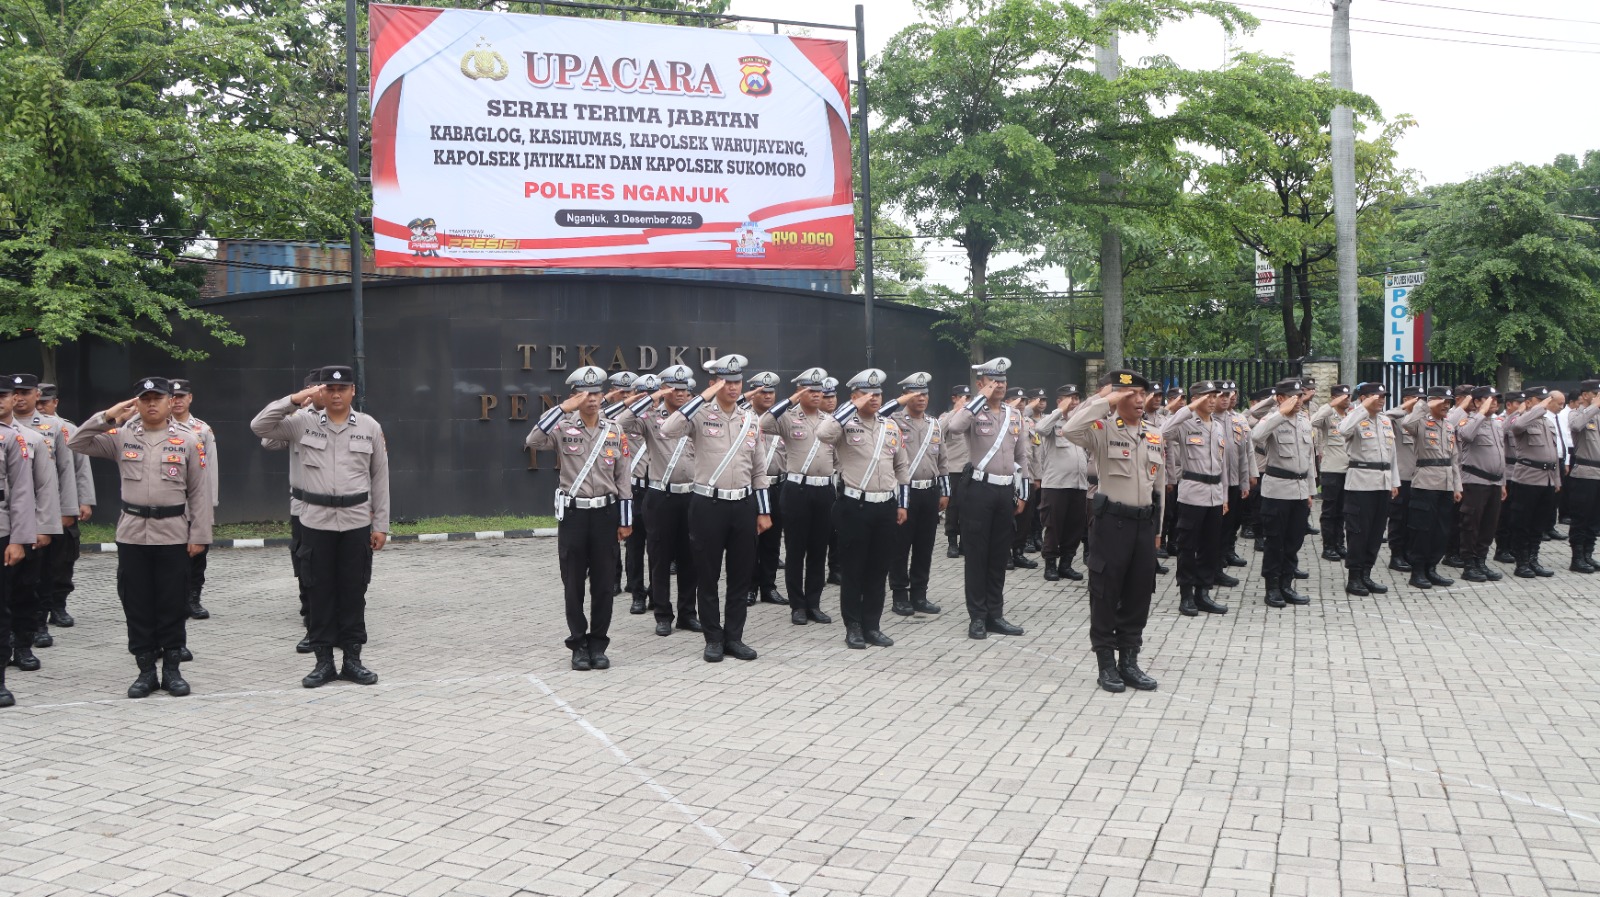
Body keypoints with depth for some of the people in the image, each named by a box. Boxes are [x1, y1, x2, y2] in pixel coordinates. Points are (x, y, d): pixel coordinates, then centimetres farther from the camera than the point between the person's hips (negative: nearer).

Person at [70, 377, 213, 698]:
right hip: (132, 534, 2)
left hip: (173, 535, -2)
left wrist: (199, 535, -4)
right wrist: (107, 417, -9)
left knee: (172, 605, 4)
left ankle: (172, 669, 14)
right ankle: (146, 670, 16)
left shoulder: (187, 441, 0)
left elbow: (199, 492, 0)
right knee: (137, 605, 6)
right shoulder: (122, 437, 6)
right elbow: (76, 443, 1)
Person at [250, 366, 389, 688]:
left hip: (356, 522, 0)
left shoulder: (370, 427, 2)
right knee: (320, 591, 5)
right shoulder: (304, 423, 2)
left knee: (353, 591, 6)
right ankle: (324, 660, 15)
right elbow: (259, 426, -5)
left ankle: (352, 658, 16)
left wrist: (381, 524, 2)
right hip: (316, 521, 0)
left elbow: (380, 477, 5)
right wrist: (293, 400, -15)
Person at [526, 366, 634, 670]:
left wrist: (625, 520, 2)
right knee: (574, 583, 4)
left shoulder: (615, 430, 5)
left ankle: (598, 644, 15)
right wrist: (562, 408, -24)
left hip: (605, 513, 1)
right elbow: (533, 441, -22)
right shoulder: (563, 428, -1)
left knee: (604, 583, 4)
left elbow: (624, 478, 5)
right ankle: (578, 644, 14)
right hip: (572, 514, -1)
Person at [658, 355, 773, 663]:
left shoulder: (751, 420, 9)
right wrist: (703, 398, -22)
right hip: (708, 504, -4)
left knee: (741, 575, 9)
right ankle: (713, 639, 16)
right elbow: (667, 431, -25)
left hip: (744, 504, 4)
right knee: (708, 576, 5)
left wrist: (764, 511, 9)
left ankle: (734, 637, 20)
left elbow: (758, 469, 13)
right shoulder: (700, 415, -4)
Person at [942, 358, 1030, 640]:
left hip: (1006, 490, 5)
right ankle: (977, 617, 8)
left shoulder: (1014, 414, 11)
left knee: (999, 555, 11)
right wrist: (981, 399, -21)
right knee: (976, 554, 1)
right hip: (980, 489, -5)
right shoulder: (974, 412, -5)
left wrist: (1022, 493, 12)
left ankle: (995, 615, 19)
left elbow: (1021, 456, 16)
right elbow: (953, 426, -30)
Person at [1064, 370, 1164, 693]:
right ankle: (1106, 664, 10)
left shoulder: (1155, 436, 11)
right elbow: (1071, 429, -29)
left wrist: (1157, 527, 16)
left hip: (1144, 521, 6)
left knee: (1139, 593, 10)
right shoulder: (1103, 430, -7)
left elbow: (1160, 484, 16)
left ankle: (1129, 660, 21)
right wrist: (1104, 401, -20)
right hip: (1112, 520, -6)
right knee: (1106, 593, 1)